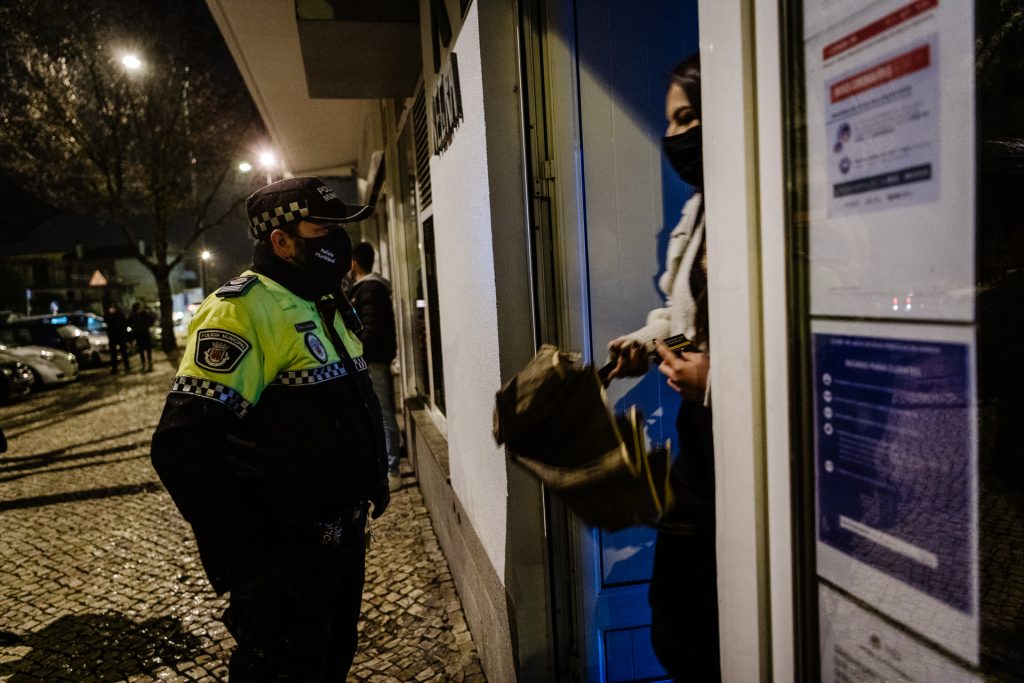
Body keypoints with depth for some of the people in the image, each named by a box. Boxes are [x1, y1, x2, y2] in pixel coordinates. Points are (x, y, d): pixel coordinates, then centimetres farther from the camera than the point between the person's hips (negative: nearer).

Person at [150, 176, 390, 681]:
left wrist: (374, 478, 15)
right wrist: (246, 566, -25)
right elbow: (184, 448, -26)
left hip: (343, 537, 9)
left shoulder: (325, 306, 10)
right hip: (284, 558, -8)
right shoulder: (242, 310, -19)